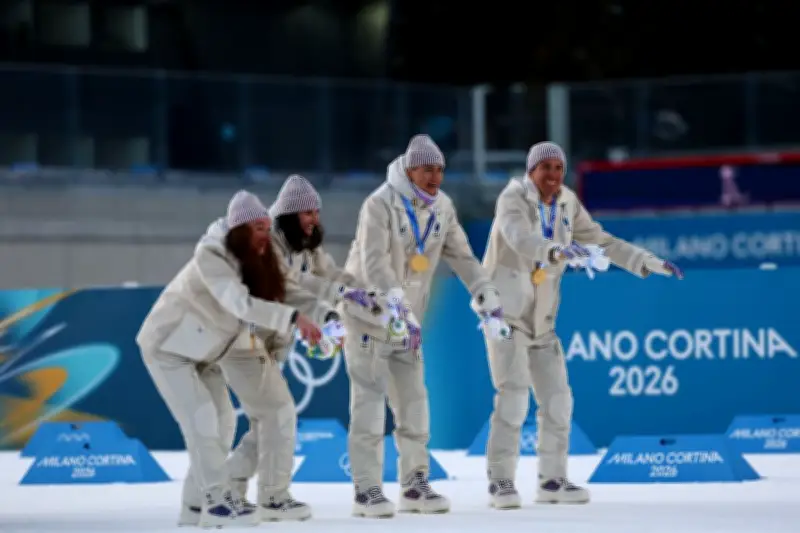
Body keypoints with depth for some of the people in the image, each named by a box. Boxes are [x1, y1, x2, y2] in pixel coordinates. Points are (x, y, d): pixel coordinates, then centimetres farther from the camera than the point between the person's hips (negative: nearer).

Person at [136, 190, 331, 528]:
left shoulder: (258, 263, -5)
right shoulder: (210, 257, -29)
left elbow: (289, 293, -12)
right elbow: (240, 303, -43)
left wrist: (327, 316, -28)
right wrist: (293, 318, -51)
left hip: (201, 352, 9)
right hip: (168, 346, -9)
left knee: (220, 423, 8)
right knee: (201, 420, -16)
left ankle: (197, 503, 15)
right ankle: (218, 501, -15)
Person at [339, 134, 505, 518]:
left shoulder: (442, 207, 1)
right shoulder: (380, 205, -20)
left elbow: (461, 255, 9)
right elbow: (374, 264, -29)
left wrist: (487, 297, -1)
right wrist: (398, 306, -40)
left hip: (408, 317, 6)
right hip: (368, 312, -6)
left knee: (413, 400, 6)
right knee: (370, 400, -9)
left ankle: (415, 484, 14)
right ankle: (366, 490, -7)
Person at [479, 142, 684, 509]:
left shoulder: (566, 205, 4)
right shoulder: (513, 199, -15)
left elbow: (601, 242, 13)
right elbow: (521, 238, -35)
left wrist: (649, 263, 5)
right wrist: (558, 250, -54)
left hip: (542, 318, 7)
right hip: (505, 311, -6)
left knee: (557, 399, 5)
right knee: (513, 395, -17)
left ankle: (552, 480, 16)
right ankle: (500, 481, -12)